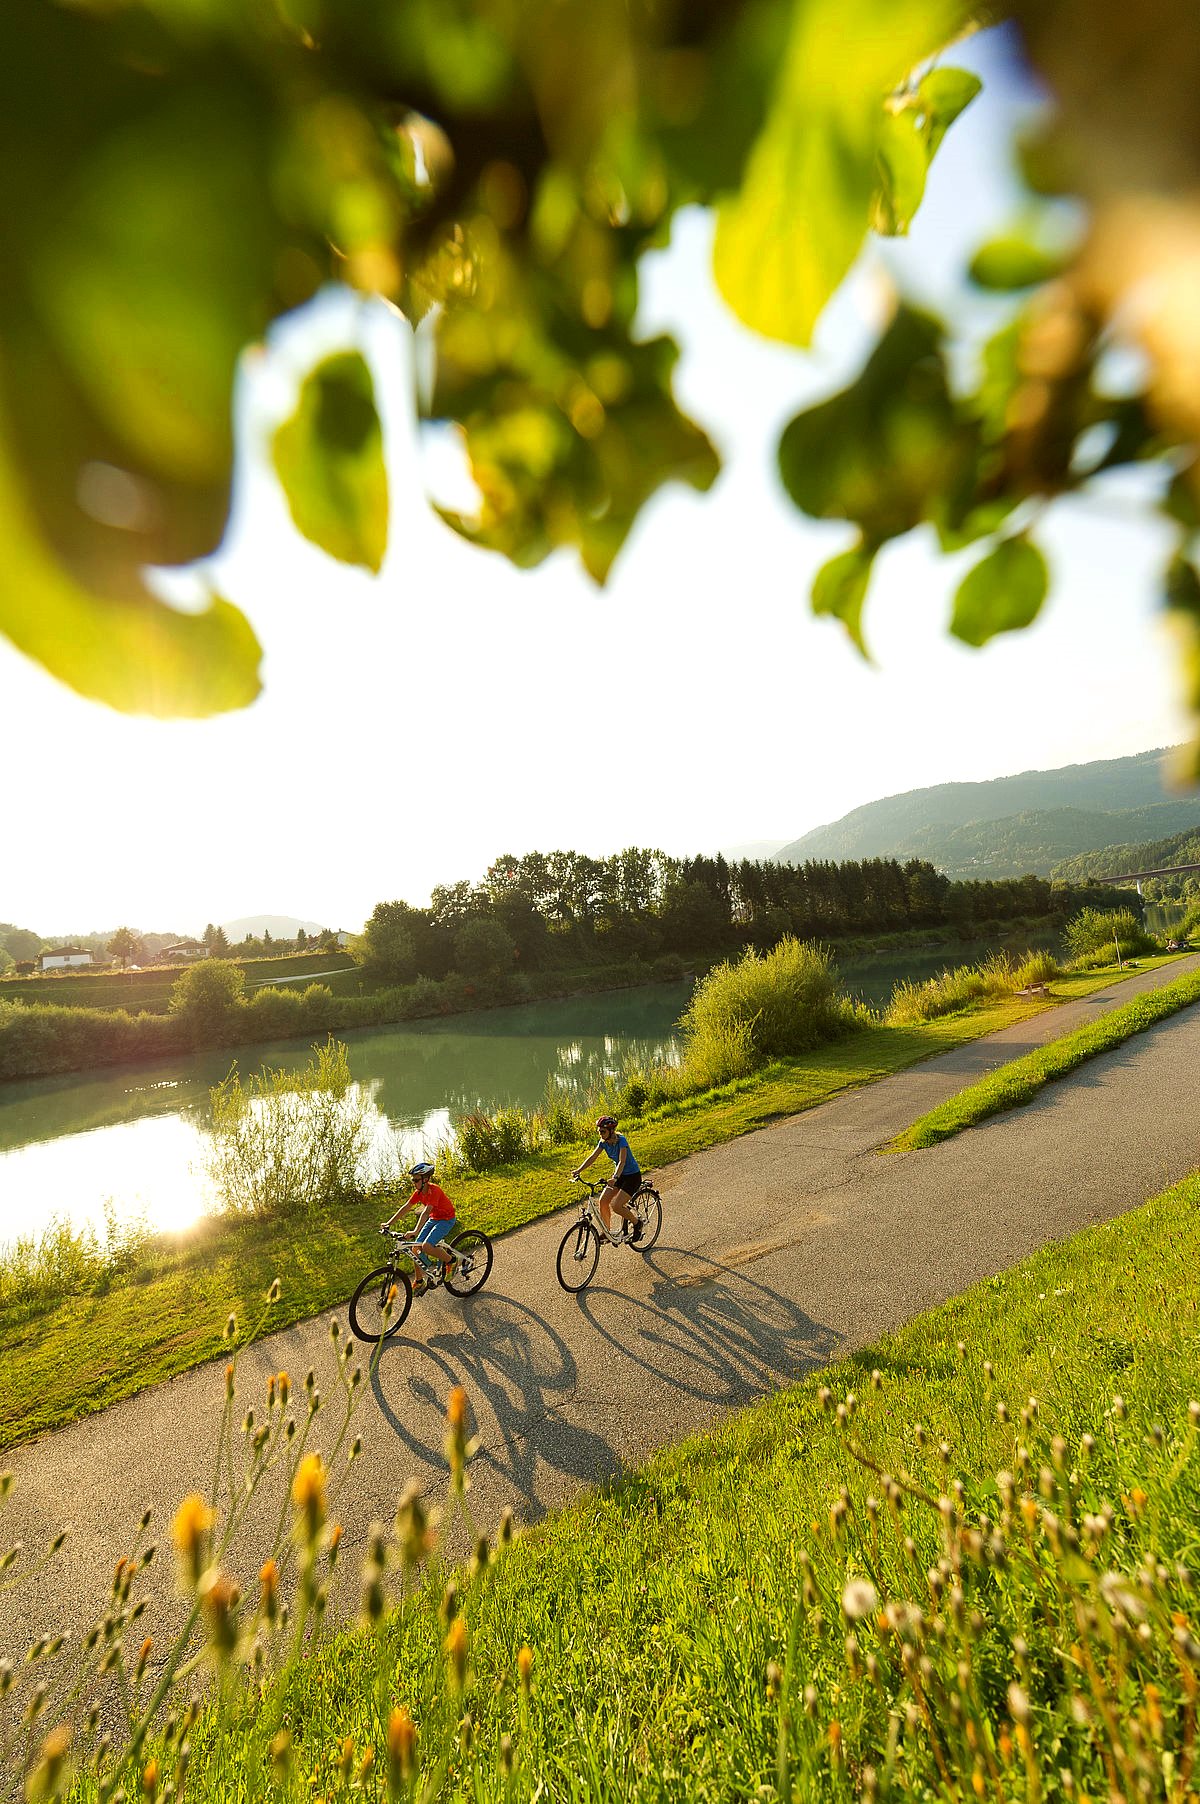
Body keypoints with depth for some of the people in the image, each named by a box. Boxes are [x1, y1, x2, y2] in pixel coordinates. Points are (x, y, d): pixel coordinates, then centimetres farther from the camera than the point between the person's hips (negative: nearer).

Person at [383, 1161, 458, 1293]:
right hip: (433, 1219, 8)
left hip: (446, 1219, -8)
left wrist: (415, 1232, -46)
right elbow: (405, 1208, -1)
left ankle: (450, 1260, -3)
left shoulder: (434, 1190, -28)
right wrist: (389, 1223, -8)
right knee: (415, 1249, -2)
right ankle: (419, 1281, 16)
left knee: (426, 1246, -25)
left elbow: (426, 1212, -38)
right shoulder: (419, 1192, -4)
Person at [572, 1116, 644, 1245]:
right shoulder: (604, 1142, -5)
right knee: (603, 1200, -5)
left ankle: (637, 1223, 7)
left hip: (633, 1176, -7)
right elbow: (592, 1157, -5)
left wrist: (615, 1177, -54)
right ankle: (607, 1232, 13)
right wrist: (578, 1170, -18)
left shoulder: (621, 1140, -26)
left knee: (616, 1205, -18)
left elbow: (622, 1161, -38)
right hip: (620, 1175, 7)